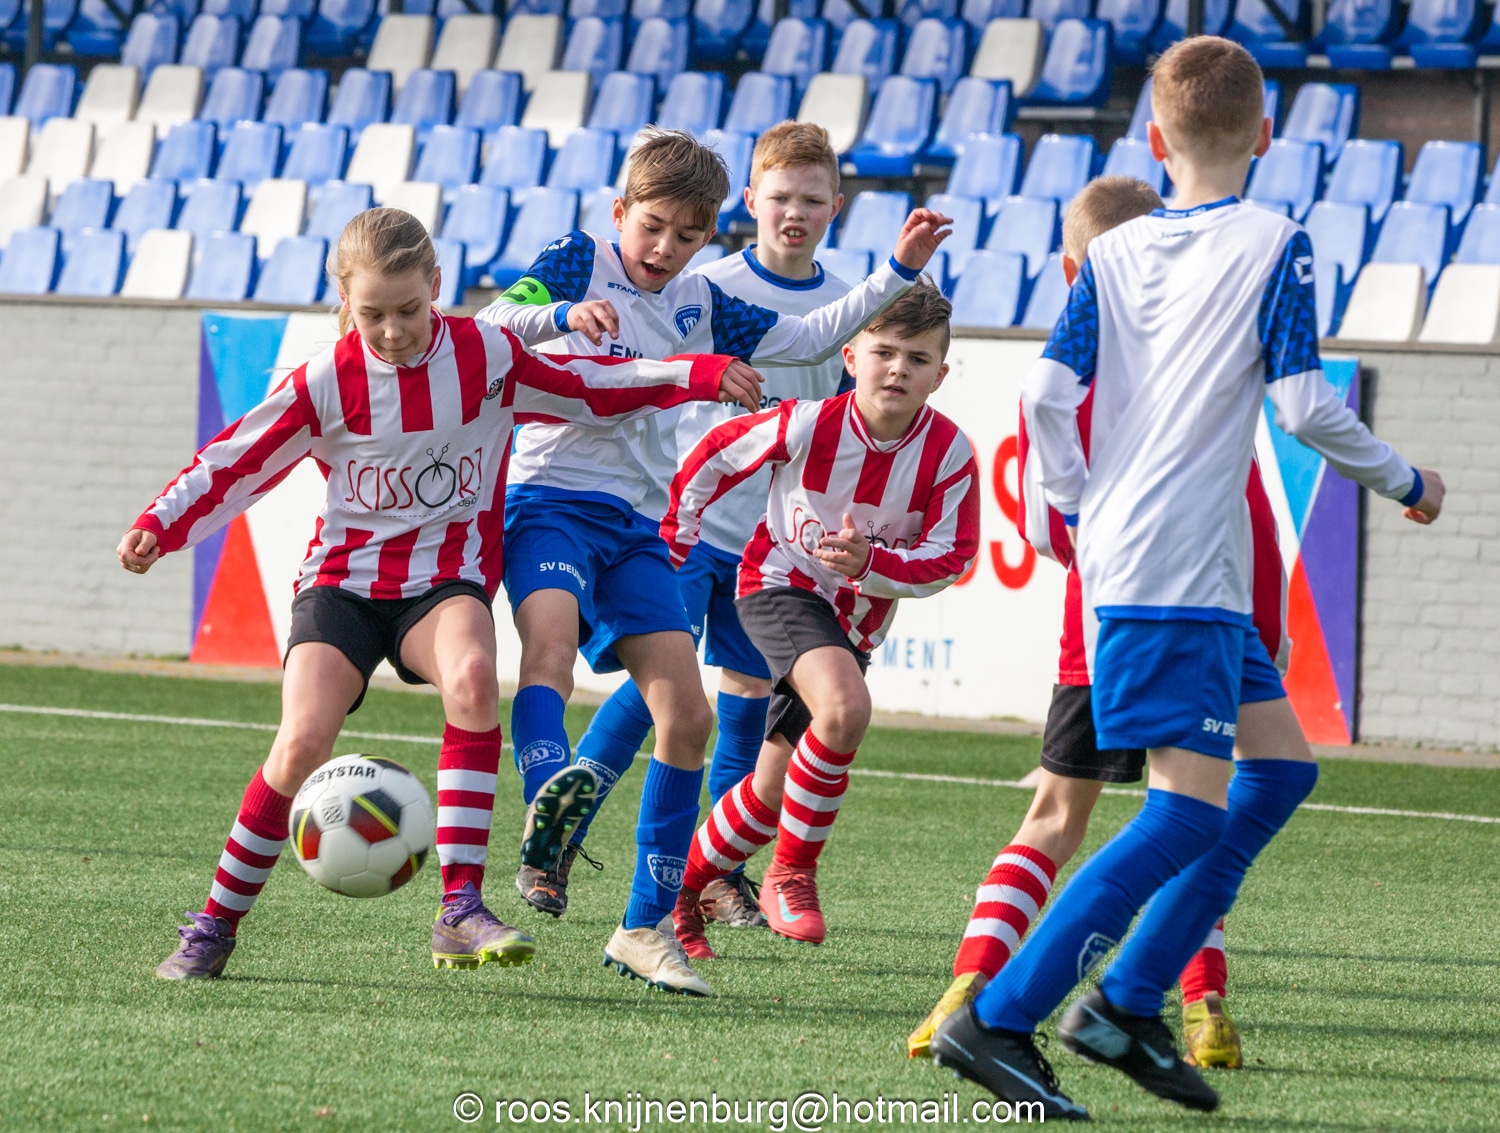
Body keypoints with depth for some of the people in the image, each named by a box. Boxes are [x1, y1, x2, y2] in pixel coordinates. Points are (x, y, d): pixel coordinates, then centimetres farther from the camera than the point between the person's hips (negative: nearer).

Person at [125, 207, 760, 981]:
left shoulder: (487, 357, -3)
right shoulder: (326, 382, -6)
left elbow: (592, 390, 10)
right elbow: (236, 460, -1)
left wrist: (699, 376, 6)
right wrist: (159, 527, -13)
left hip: (445, 579, 0)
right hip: (343, 579, 0)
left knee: (472, 676, -35)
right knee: (303, 740, -21)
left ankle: (461, 909, -33)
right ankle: (214, 928, -2)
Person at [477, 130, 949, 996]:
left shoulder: (698, 305, 16)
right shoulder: (580, 261, 3)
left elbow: (808, 341, 23)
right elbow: (495, 323, -12)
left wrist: (898, 273, 16)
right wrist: (563, 315, -31)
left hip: (637, 526, 6)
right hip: (548, 498, -6)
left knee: (689, 714, -2)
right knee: (552, 632, -35)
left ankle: (648, 926, 5)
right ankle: (549, 813, -59)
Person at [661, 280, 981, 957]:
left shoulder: (949, 454, -17)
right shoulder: (809, 425, -21)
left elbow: (950, 560, -13)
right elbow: (715, 453, -5)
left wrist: (872, 562, -29)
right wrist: (673, 540, 2)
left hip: (855, 619, 4)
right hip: (780, 586, -4)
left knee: (774, 793, 9)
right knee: (844, 707, -33)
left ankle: (676, 893, 32)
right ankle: (792, 875, -17)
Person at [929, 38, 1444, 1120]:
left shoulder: (1112, 254, 10)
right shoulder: (1274, 245, -5)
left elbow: (1048, 394, 1)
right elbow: (1304, 405, -11)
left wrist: (1081, 510, 15)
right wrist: (1405, 482, 4)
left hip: (1120, 556, 8)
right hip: (1180, 573, -8)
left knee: (1281, 764, 16)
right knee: (1193, 809, -9)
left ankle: (1128, 1003, 13)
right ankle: (998, 1019, -15)